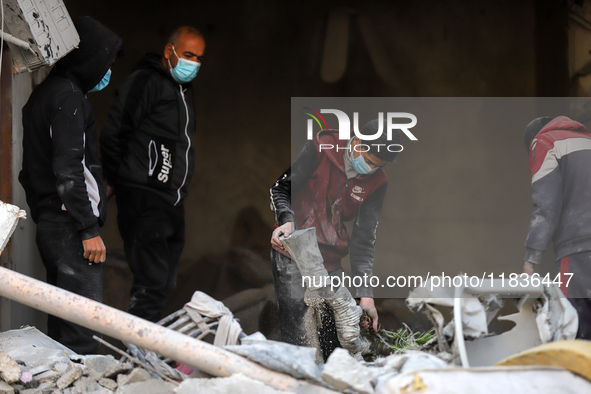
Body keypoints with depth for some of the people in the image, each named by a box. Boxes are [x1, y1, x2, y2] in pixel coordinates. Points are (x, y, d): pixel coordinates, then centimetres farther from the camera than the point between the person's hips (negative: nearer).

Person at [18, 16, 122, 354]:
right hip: (69, 226, -10)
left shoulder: (42, 95, 19)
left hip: (48, 225, 10)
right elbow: (68, 171, -20)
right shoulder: (68, 96, -12)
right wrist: (89, 230, -20)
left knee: (62, 323, 12)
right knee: (83, 328, -12)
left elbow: (29, 172, 22)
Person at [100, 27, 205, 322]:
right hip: (144, 199, -10)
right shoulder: (145, 82, -8)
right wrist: (116, 182, -7)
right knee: (152, 282, -15)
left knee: (164, 284, 10)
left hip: (170, 202, 10)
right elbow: (113, 134, -13)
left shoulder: (179, 92, 21)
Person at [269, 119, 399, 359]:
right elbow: (281, 187, -2)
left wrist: (365, 294, -9)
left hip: (330, 262, 4)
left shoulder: (376, 184, 0)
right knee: (299, 343, -13)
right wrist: (287, 220, -23)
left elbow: (364, 239, -1)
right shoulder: (322, 148, -10)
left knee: (332, 344, 2)